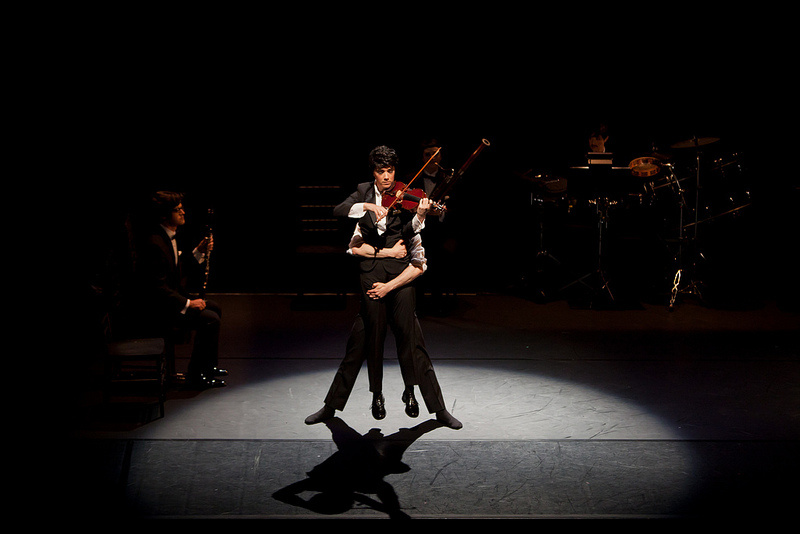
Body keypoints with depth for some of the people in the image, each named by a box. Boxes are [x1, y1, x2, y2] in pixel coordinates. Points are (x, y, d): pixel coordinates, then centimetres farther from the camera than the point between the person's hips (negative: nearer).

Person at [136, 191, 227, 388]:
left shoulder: (170, 236, 7)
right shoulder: (154, 244, -26)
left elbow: (181, 270, 17)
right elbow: (158, 287, -28)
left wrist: (199, 253, 4)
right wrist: (187, 304, -24)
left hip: (174, 297, 11)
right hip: (159, 308, -11)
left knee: (215, 308, 18)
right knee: (210, 319, -19)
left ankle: (207, 365, 27)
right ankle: (196, 374, -7)